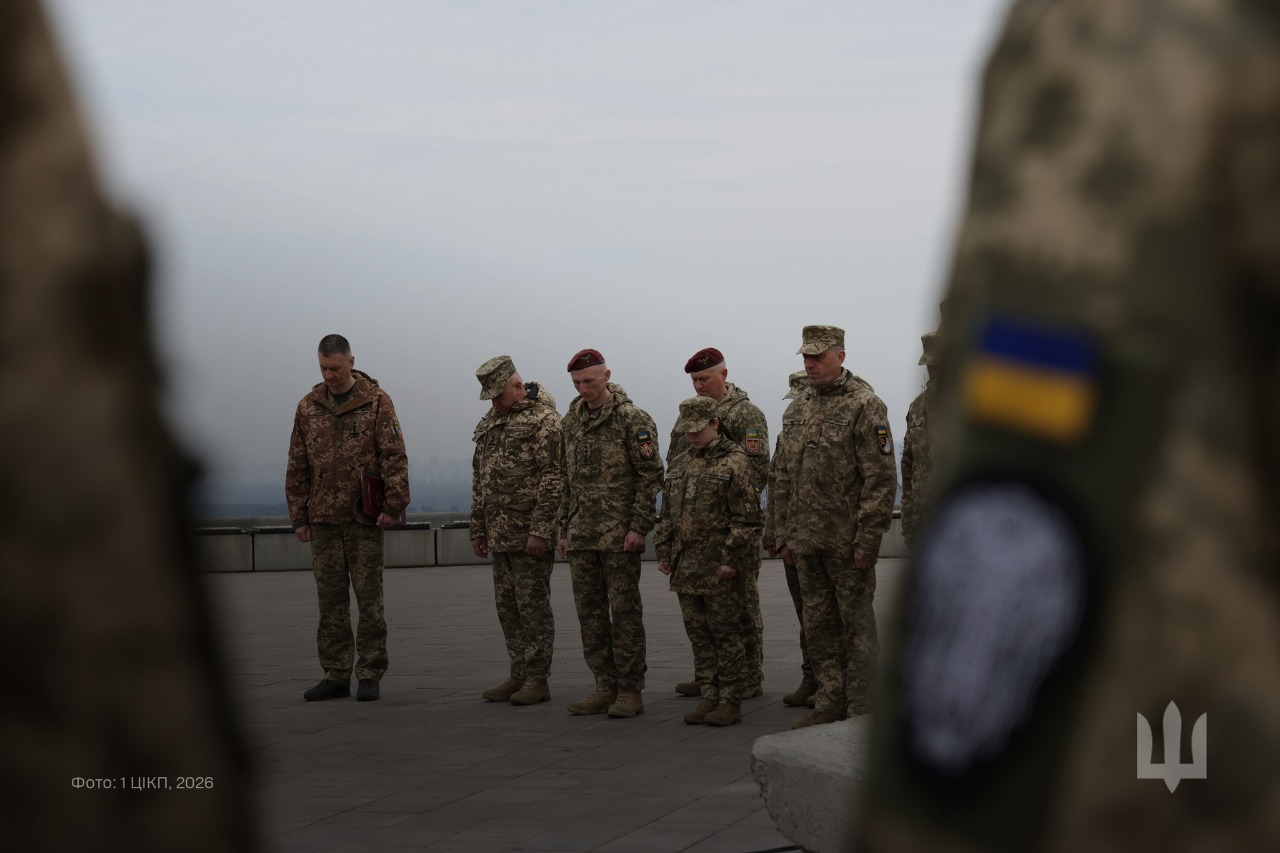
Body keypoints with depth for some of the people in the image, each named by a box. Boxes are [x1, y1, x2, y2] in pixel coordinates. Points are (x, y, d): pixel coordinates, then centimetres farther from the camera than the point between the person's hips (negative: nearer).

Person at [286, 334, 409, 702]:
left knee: (369, 599, 0)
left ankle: (370, 675, 6)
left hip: (364, 519, -4)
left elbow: (395, 457, -5)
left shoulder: (376, 402, -1)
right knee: (330, 600, 7)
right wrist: (298, 516, 8)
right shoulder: (308, 407, 10)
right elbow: (298, 467, 12)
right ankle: (335, 675, 13)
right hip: (323, 520, 4)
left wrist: (394, 505, -13)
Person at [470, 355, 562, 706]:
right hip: (499, 533, 8)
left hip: (530, 533, -8)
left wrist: (540, 531, -21)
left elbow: (552, 480, -16)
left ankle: (537, 679, 3)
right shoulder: (489, 424, 17)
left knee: (533, 605, -3)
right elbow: (479, 480, 22)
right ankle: (519, 675, 20)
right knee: (507, 606, 11)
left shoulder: (543, 420, -10)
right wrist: (478, 528, 18)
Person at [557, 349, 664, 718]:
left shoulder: (633, 419, -6)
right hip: (582, 535, 6)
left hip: (620, 535, -6)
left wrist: (639, 527, -15)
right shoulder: (570, 422, 13)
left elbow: (650, 475, -9)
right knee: (589, 614, 7)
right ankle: (605, 687, 15)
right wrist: (565, 529, 15)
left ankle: (630, 691, 2)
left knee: (625, 611, -3)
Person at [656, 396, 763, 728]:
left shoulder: (734, 462, -8)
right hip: (686, 568, 7)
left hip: (720, 568, -7)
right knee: (699, 635, 11)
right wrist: (664, 551, 14)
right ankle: (710, 697, 19)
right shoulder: (683, 464, 15)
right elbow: (668, 512, 21)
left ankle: (731, 701, 5)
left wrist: (732, 560, -16)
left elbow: (746, 518, -12)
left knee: (726, 635, -1)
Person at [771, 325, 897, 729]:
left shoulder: (864, 405, -9)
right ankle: (829, 703, 21)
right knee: (819, 627, 12)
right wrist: (784, 534, 14)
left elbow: (881, 478, -14)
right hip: (807, 542, 7)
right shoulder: (798, 410, 14)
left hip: (848, 542, -7)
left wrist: (867, 539, -17)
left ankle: (862, 711, 5)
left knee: (857, 626, 0)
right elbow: (783, 478, 19)